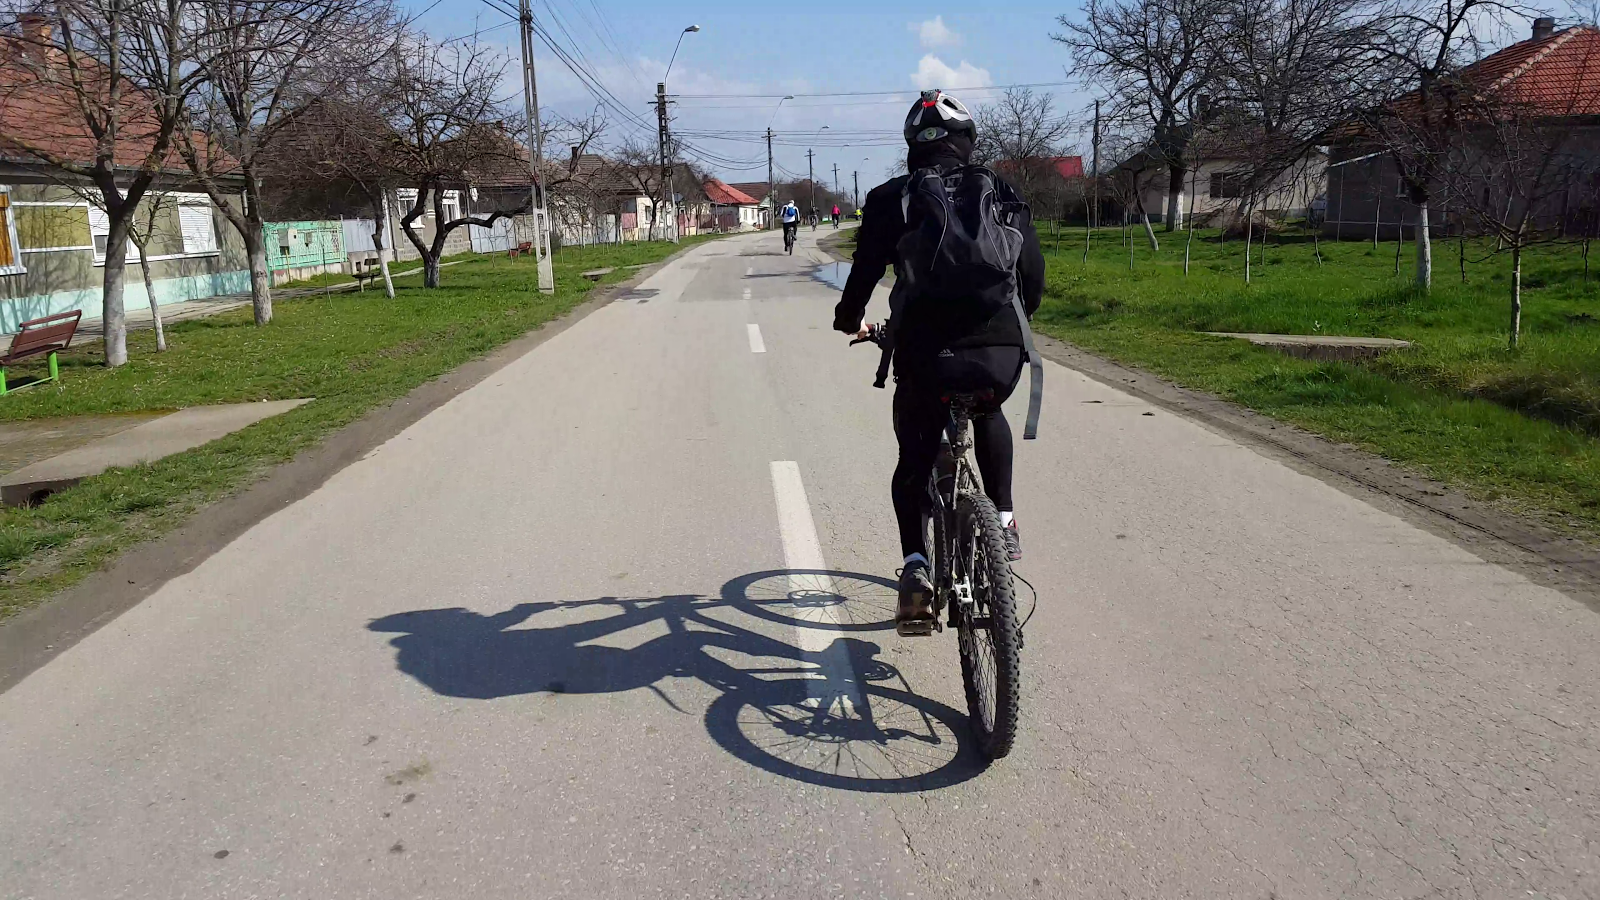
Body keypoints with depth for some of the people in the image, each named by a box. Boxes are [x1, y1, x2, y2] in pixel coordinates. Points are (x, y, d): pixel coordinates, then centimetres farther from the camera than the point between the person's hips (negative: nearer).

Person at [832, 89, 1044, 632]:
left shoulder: (889, 199, 7)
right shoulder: (998, 191, 12)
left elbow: (866, 270, 5)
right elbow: (1032, 265, 13)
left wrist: (848, 319, 25)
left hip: (926, 355, -1)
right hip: (1002, 351, 2)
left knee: (914, 461, 19)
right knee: (989, 415, 35)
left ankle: (915, 566, 4)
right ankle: (1004, 521, 27)